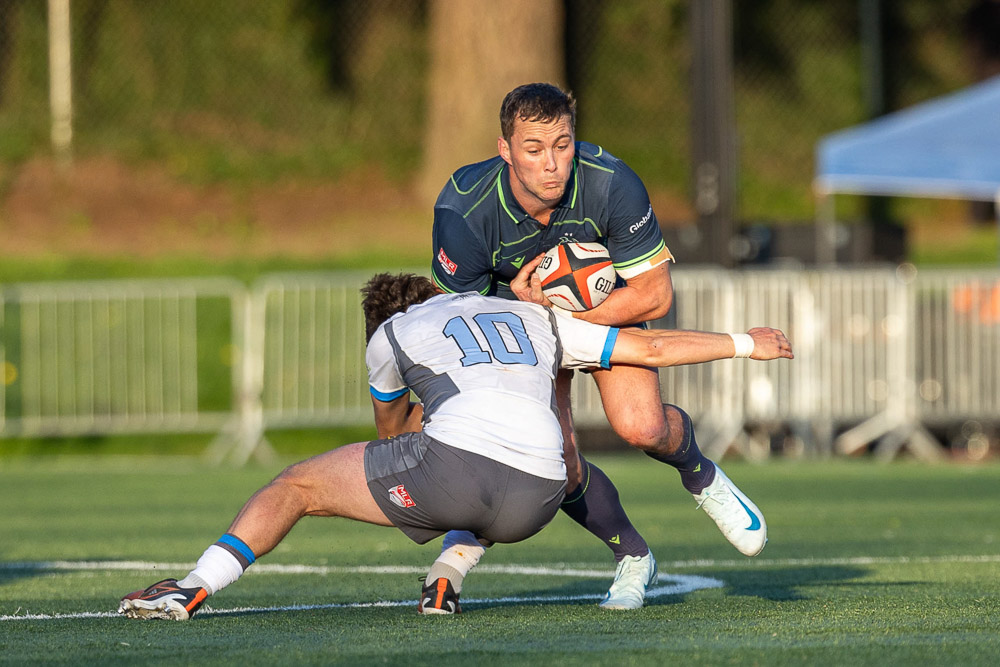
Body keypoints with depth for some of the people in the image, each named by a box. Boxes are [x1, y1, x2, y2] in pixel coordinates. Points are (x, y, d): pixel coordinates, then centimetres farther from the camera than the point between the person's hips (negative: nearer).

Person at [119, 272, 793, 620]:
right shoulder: (535, 318, 31)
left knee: (297, 486, 13)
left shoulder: (390, 336, 24)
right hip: (533, 504, 3)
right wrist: (746, 342, 44)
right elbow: (653, 346, 32)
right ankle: (447, 581, 18)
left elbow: (392, 430, 41)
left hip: (452, 460, -3)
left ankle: (192, 590, -2)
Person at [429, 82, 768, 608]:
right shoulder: (464, 210, -33)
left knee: (641, 428, -24)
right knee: (557, 464, -12)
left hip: (607, 298, -1)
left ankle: (699, 475, 13)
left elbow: (654, 293, -24)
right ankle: (630, 554, 18)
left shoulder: (611, 185, -33)